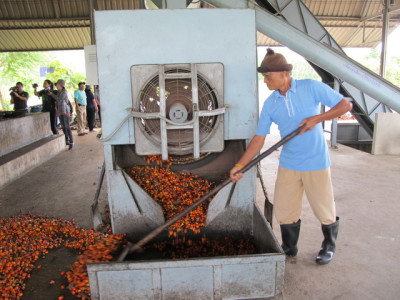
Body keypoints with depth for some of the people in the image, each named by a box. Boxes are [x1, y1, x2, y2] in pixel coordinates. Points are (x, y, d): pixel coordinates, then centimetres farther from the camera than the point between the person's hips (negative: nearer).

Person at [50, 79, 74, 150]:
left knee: (67, 127, -10)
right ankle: (67, 141, 18)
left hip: (65, 111, -8)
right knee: (63, 127, 10)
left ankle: (71, 142, -8)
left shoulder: (64, 92, -8)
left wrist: (52, 94, -3)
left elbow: (59, 99, -13)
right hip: (60, 112, 8)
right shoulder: (58, 92, 14)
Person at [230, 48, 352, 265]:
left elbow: (345, 104, -4)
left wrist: (317, 118, -18)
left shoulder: (311, 88, -9)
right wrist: (240, 165, -9)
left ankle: (329, 246, 38)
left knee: (324, 210, 10)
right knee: (284, 211, 8)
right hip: (288, 165, 3)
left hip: (316, 162, -3)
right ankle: (289, 248, 33)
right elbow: (259, 138, -2)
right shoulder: (269, 104, -1)